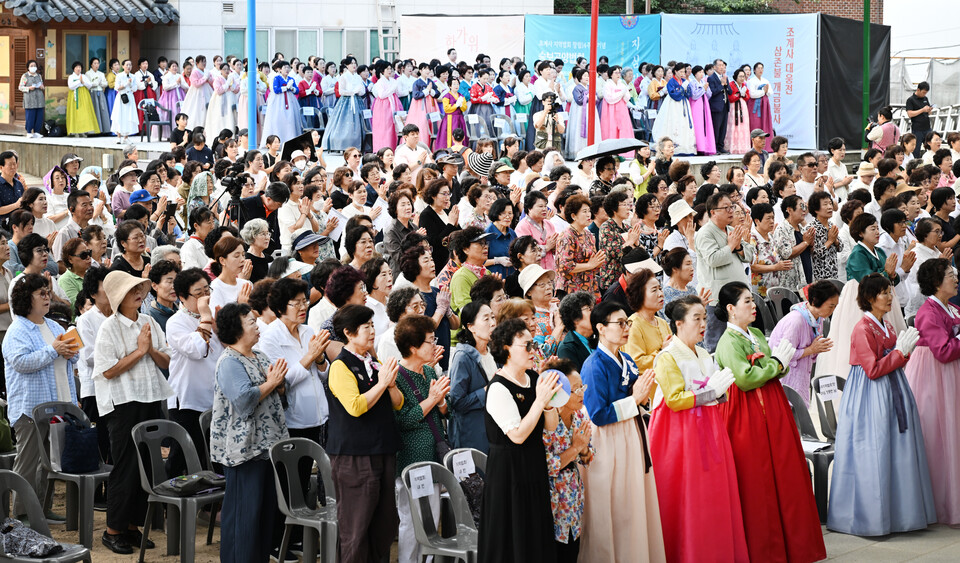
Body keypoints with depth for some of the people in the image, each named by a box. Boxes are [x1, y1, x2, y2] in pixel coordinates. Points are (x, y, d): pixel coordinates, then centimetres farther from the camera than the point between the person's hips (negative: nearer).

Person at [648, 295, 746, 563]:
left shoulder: (705, 356, 15)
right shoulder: (667, 358, -9)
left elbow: (720, 396, 22)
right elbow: (675, 400, -18)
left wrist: (721, 389, -1)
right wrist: (710, 391, -15)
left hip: (709, 430, 7)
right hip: (681, 434, -7)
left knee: (714, 495, 5)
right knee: (687, 500, -5)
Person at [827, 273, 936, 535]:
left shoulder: (886, 327, 13)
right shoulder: (863, 329, -13)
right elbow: (873, 369, -18)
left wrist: (906, 349, -1)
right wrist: (900, 351, -13)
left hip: (892, 394, 9)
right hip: (871, 396, -9)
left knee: (895, 452, 9)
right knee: (872, 453, -6)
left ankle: (895, 512, 16)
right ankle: (870, 518, 0)